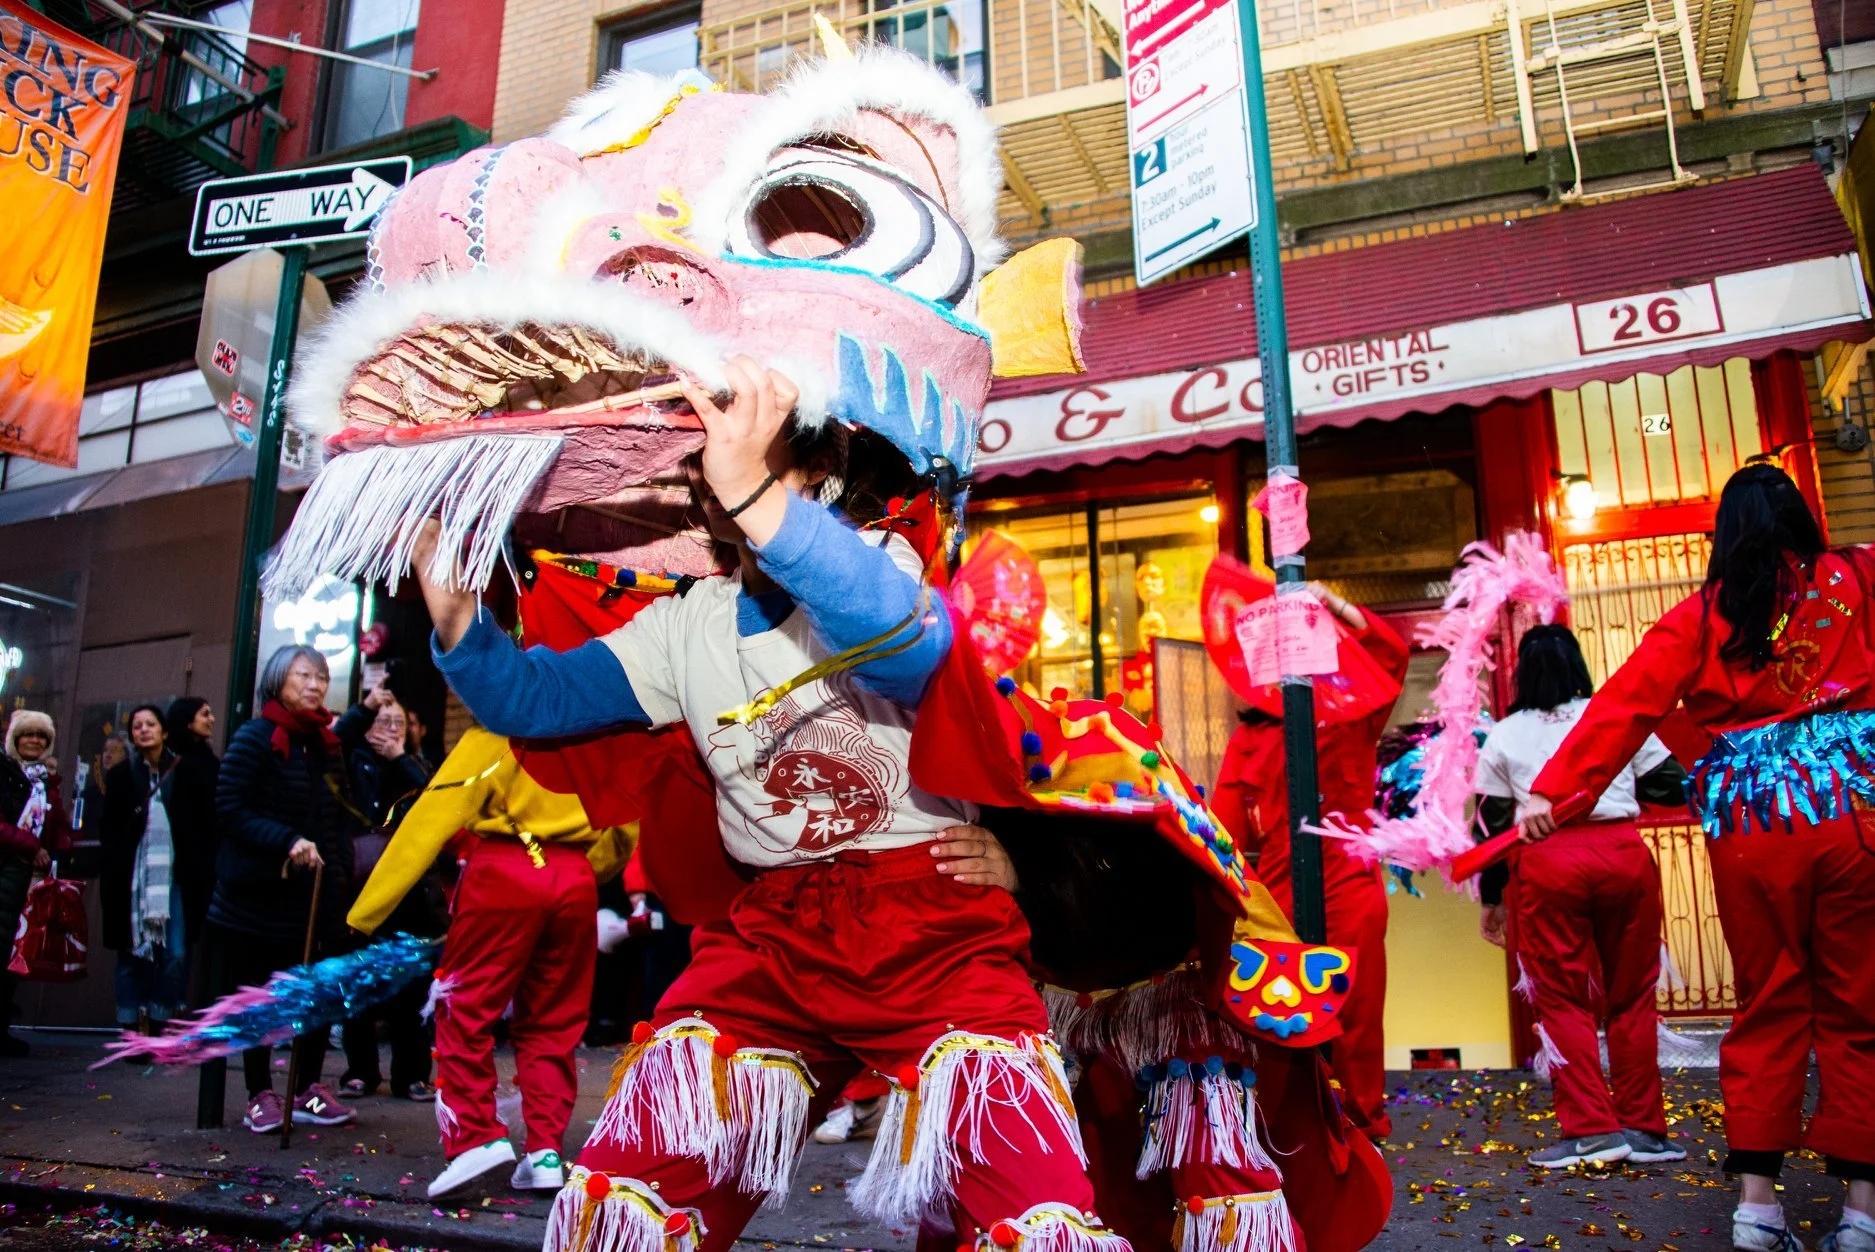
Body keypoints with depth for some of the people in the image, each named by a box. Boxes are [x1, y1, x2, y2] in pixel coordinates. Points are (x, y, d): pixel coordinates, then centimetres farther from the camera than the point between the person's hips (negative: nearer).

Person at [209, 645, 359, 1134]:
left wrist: (339, 866, 4)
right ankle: (260, 1095, 16)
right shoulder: (254, 738, -5)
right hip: (261, 890, -5)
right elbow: (231, 807, -12)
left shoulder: (328, 745, 13)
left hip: (319, 889, 5)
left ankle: (309, 1090, 18)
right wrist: (287, 842, -24)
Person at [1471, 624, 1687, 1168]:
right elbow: (1674, 786, 11)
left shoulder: (1504, 736, 7)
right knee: (1632, 995, 13)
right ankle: (1642, 1127, 17)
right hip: (1624, 855, 2)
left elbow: (1493, 822, 7)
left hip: (1548, 863, -2)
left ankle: (1591, 1129, 3)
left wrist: (1492, 898, 15)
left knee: (1563, 998, 7)